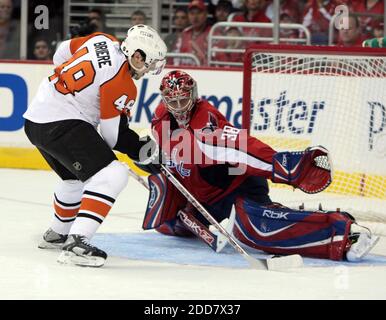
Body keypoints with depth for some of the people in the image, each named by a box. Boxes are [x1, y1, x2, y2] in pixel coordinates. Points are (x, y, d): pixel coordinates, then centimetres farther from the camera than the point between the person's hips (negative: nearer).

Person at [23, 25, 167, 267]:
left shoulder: (102, 40, 6)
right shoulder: (122, 85, -16)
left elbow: (62, 53, 23)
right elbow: (115, 136, -9)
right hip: (60, 124, -10)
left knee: (76, 178, 31)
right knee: (112, 175, -19)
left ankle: (57, 234, 49)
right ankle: (76, 243, -28)